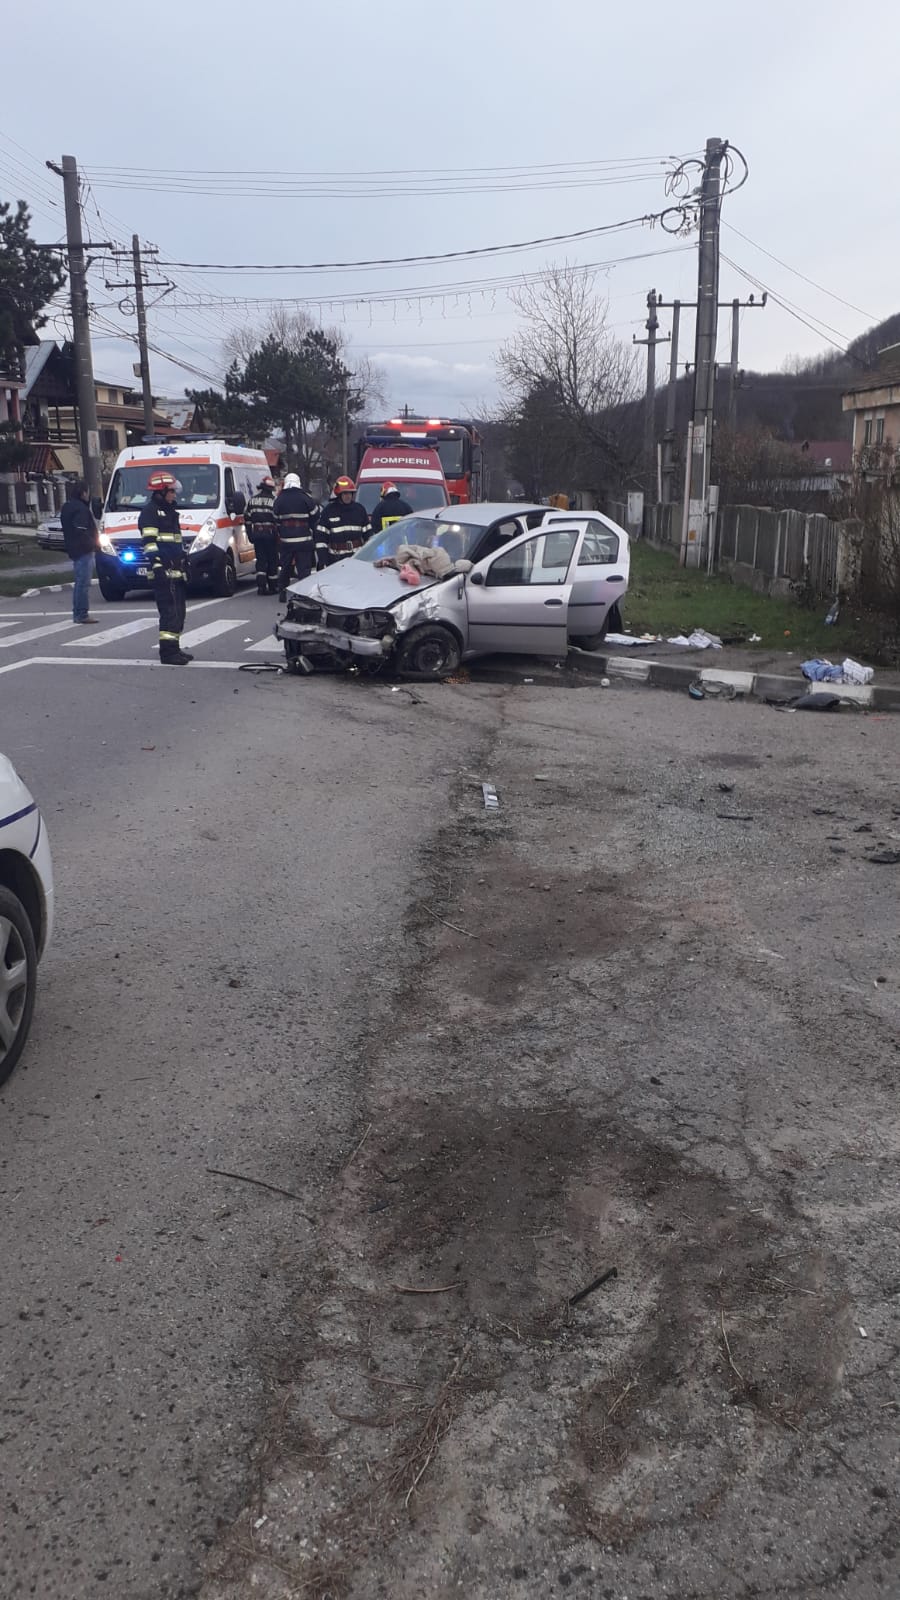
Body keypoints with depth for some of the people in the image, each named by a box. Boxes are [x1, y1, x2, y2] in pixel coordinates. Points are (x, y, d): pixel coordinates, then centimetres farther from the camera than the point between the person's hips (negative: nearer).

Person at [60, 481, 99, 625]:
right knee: (84, 583, -9)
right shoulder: (80, 509, -15)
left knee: (80, 582, 17)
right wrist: (93, 543, -14)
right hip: (83, 550, -11)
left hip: (74, 551, 11)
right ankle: (82, 615, -9)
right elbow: (81, 531, -23)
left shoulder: (68, 507, 17)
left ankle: (77, 613, 22)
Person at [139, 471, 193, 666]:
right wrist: (156, 565, -24)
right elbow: (149, 542, -17)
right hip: (164, 571, -10)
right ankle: (168, 651, -14)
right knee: (170, 611, -14)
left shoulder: (170, 511, 23)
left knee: (178, 611, 13)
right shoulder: (150, 512, -8)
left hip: (176, 571, 10)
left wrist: (184, 563, 30)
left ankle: (173, 648, 22)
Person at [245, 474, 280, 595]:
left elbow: (247, 518, 8)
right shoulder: (274, 501, -8)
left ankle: (261, 585, -5)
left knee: (260, 560, 7)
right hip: (270, 534, -3)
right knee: (272, 561, 7)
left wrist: (250, 534, 15)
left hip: (256, 533, 3)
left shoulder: (253, 500, 6)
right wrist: (278, 533, 0)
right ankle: (272, 586, 12)